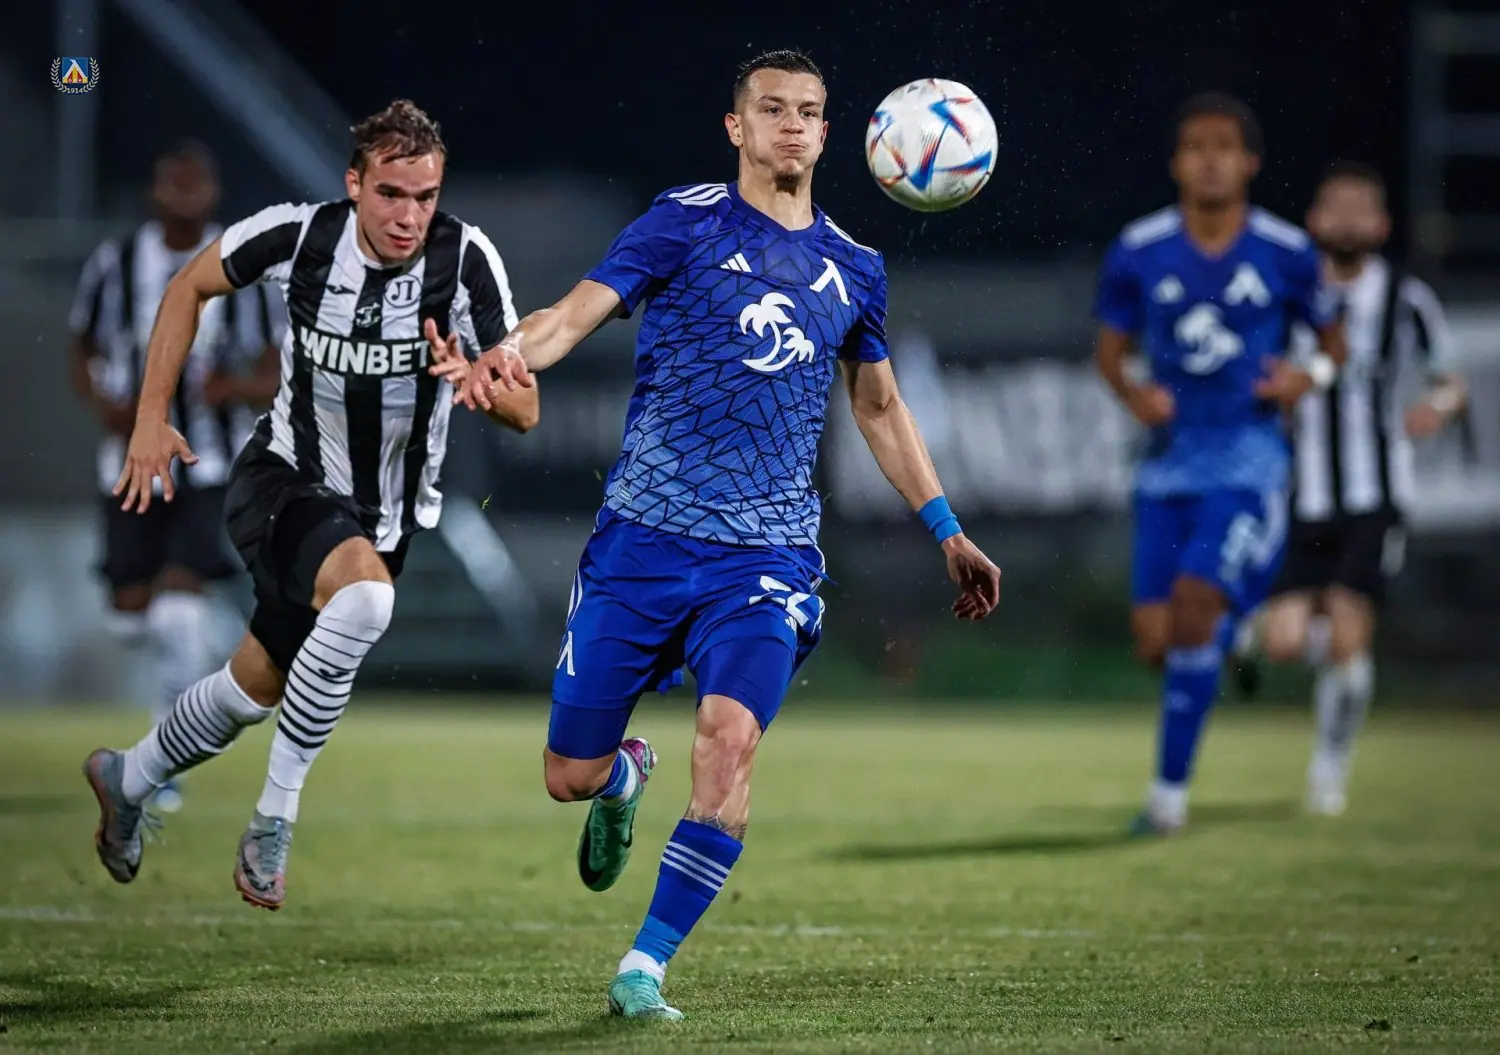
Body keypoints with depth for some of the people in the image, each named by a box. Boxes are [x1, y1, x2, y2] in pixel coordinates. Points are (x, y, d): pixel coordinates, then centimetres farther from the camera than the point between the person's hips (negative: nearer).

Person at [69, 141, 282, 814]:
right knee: (131, 618, 4)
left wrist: (234, 387, -20)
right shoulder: (116, 264, -1)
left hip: (211, 472, -2)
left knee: (181, 608, -15)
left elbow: (275, 378, 1)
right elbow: (81, 358, 9)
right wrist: (107, 407, -11)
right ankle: (187, 654, 42)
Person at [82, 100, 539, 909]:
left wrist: (473, 379, -41)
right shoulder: (297, 236, -19)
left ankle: (127, 780, 46)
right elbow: (189, 288, 1)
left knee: (255, 690, 16)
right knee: (365, 594, -35)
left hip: (385, 514, 3)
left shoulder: (465, 259, -20)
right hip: (283, 482, -3)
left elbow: (525, 410, -19)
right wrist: (151, 418, -3)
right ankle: (275, 818, -22)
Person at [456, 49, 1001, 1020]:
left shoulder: (853, 268, 12)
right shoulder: (687, 222, -1)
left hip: (767, 557, 2)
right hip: (642, 539, -2)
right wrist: (514, 351, -36)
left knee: (731, 737, -23)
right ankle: (625, 777, 43)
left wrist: (949, 533, 25)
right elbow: (583, 308, -14)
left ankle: (646, 966, -12)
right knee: (570, 774, 3)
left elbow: (880, 409, 26)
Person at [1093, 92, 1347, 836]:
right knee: (1155, 637, -2)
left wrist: (1312, 374, -12)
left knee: (1196, 601, -19)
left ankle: (1170, 788, -8)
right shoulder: (1138, 254, -1)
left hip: (1247, 458, -3)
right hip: (1169, 459, 3)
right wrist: (1132, 393, -11)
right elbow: (1111, 348, 11)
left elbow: (1332, 340, 10)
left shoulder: (1286, 254, -3)